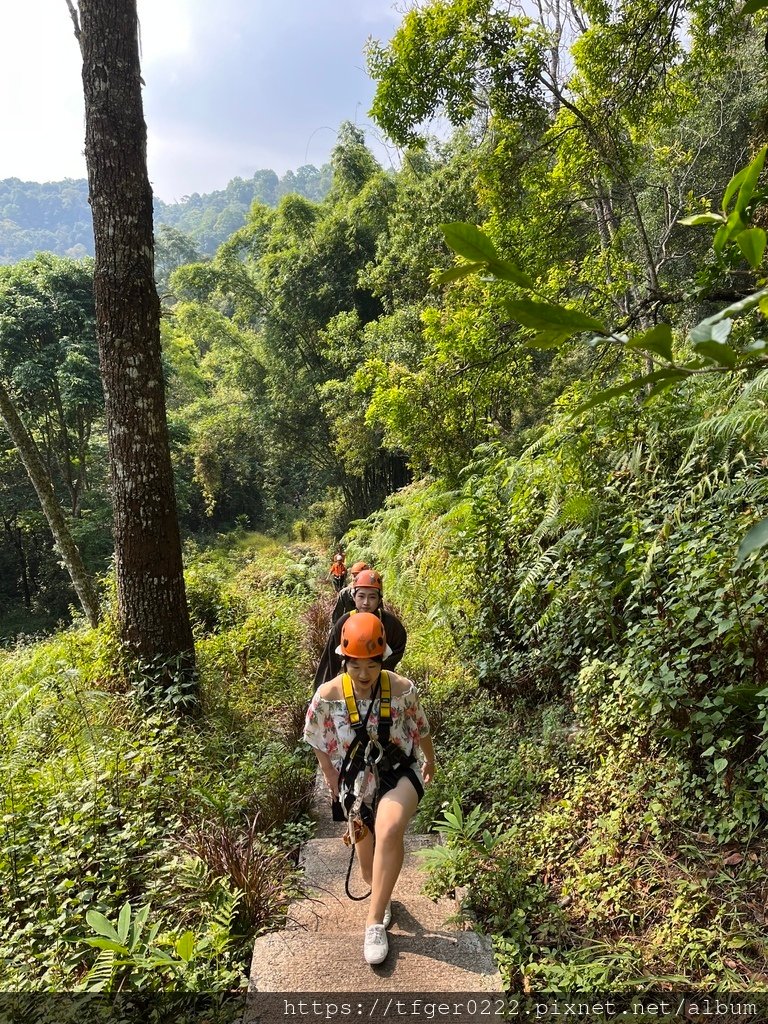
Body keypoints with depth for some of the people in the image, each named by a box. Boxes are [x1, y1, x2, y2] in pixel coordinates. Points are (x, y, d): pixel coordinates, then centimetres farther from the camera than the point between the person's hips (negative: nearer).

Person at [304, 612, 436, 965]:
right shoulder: (328, 695, -19)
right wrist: (333, 782, 5)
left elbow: (421, 728, 1)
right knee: (367, 858, 17)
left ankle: (375, 921, -16)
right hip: (356, 781, 2)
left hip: (399, 774, -2)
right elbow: (318, 742, 0)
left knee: (389, 831, -32)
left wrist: (430, 761, 17)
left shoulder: (402, 689, -19)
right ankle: (382, 897, 52)